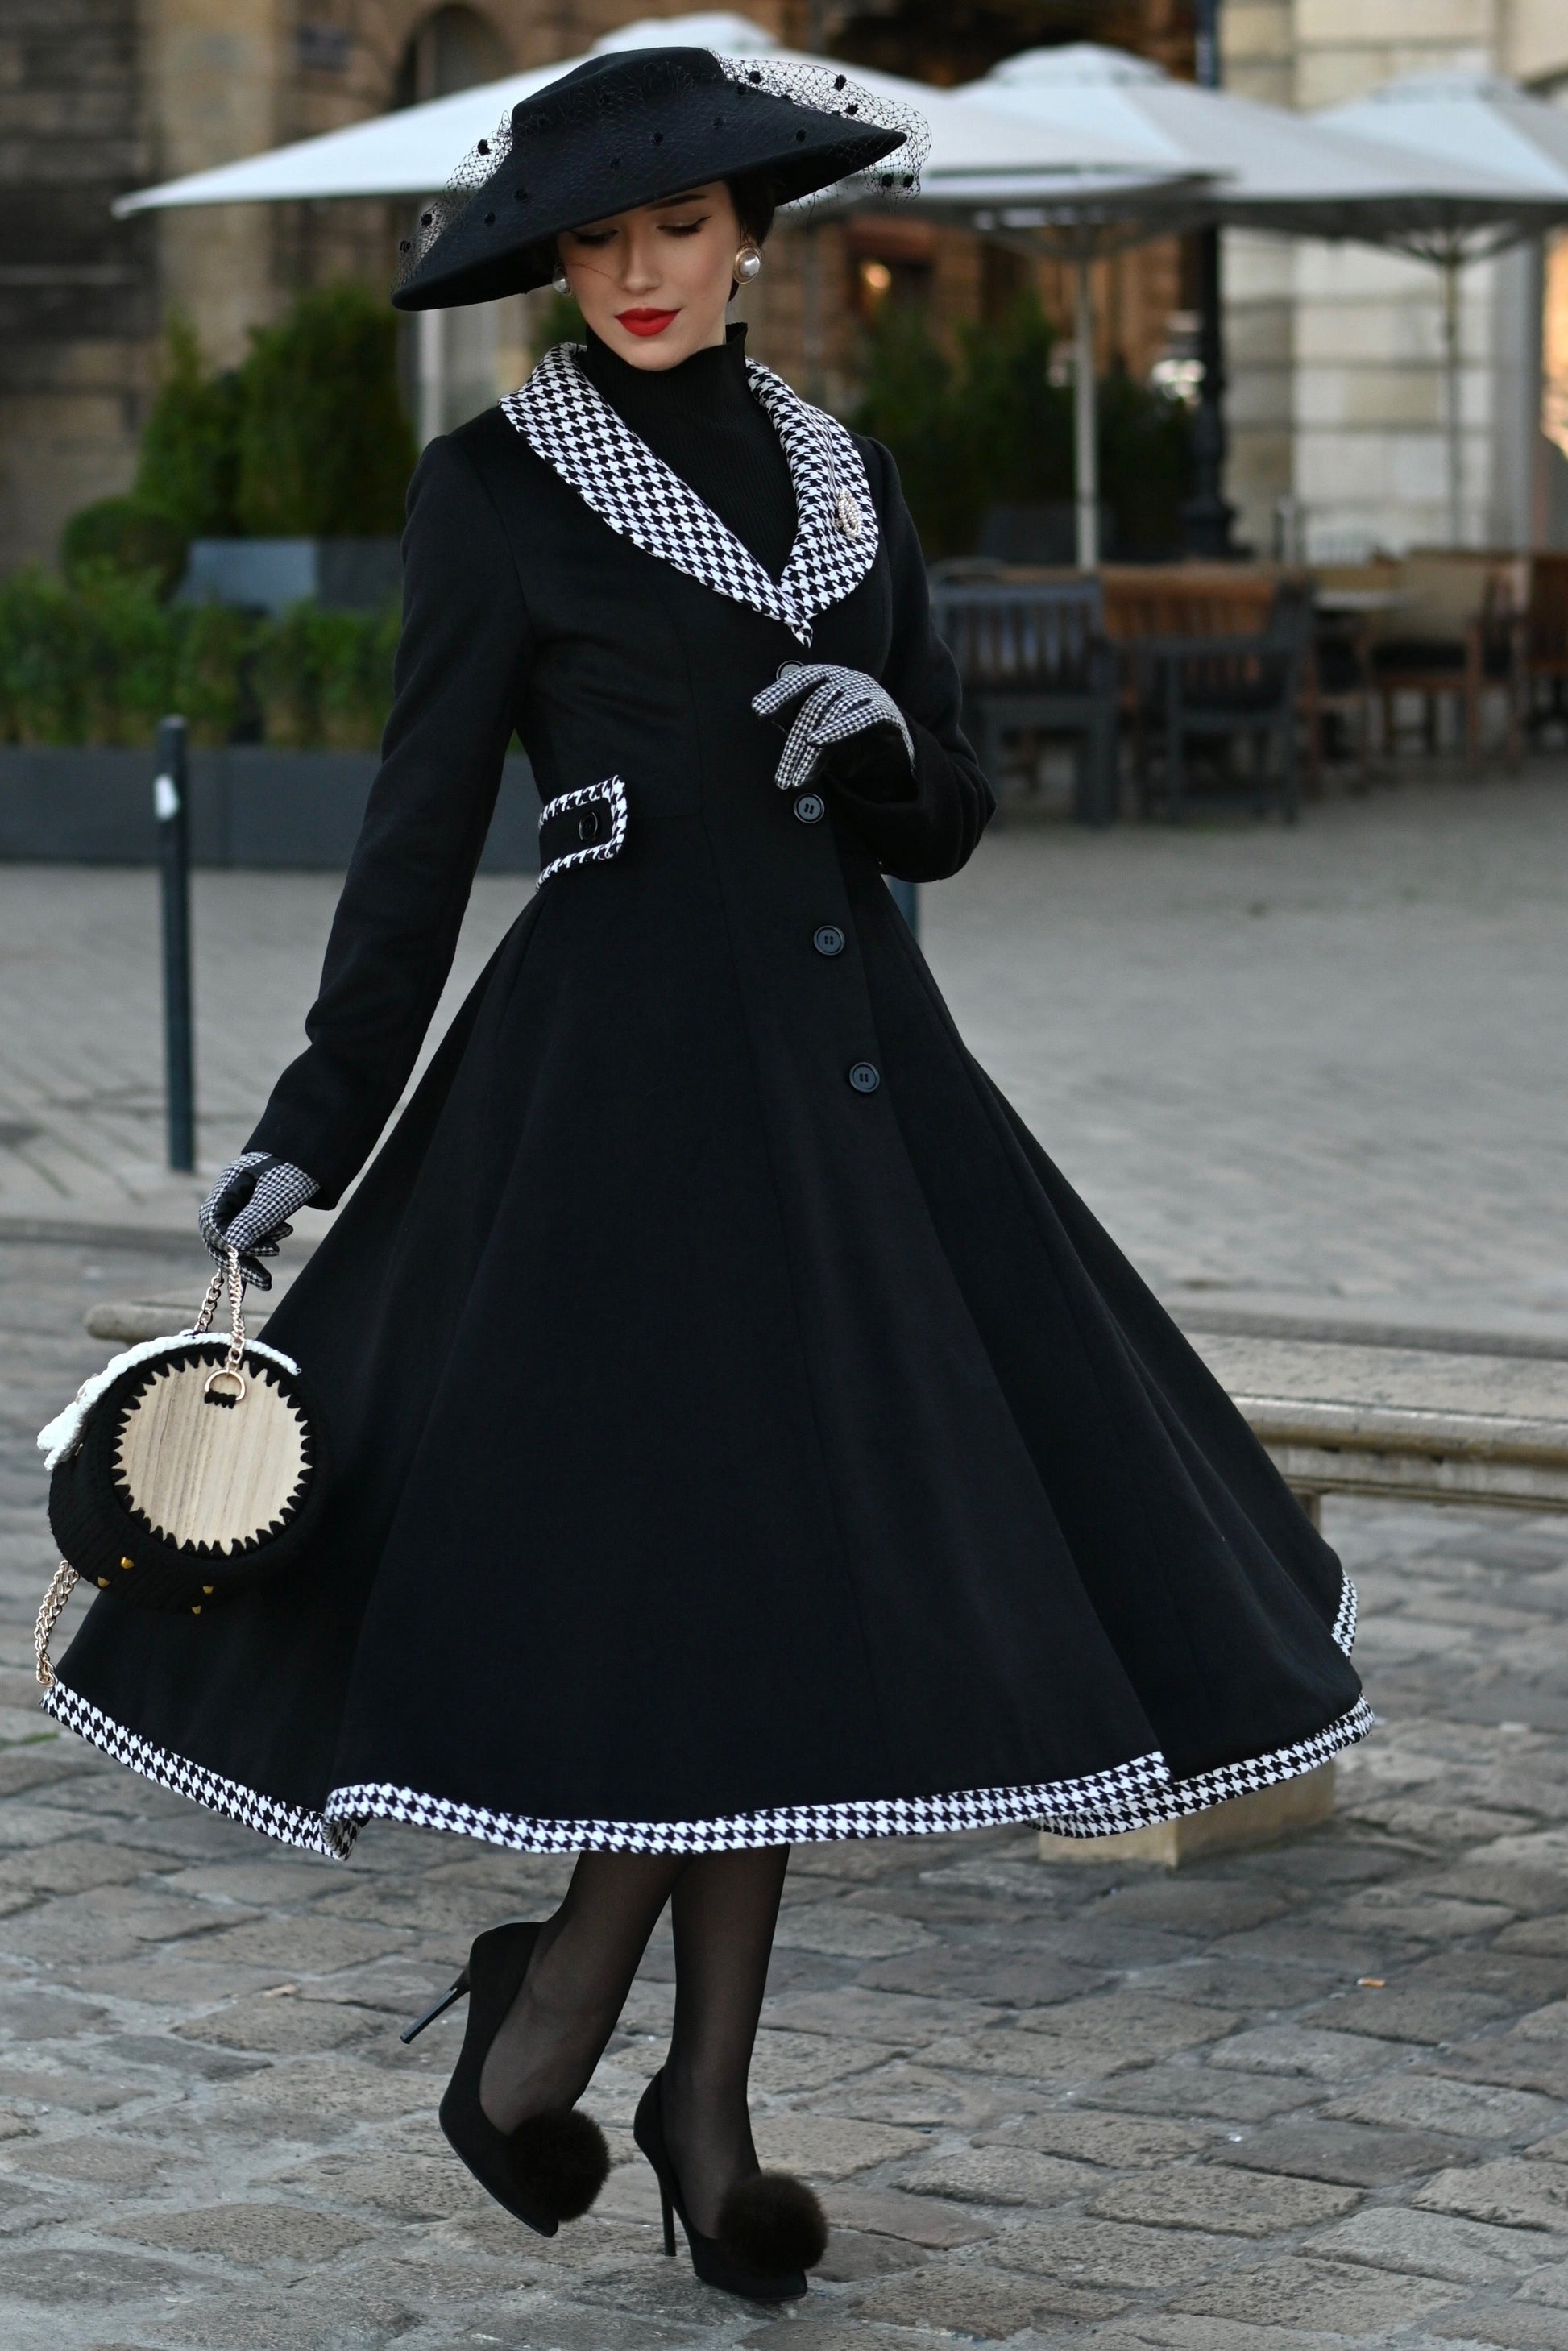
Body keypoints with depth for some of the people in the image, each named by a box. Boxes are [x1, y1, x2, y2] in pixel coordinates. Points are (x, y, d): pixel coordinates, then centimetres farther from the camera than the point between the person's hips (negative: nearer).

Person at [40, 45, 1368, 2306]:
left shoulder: (847, 474, 13)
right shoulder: (496, 486, -1)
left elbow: (948, 821, 15)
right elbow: (425, 821, -2)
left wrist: (886, 743, -8)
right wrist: (318, 1120, -6)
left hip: (848, 1061, 5)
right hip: (621, 1063, -5)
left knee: (789, 1581, 5)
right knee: (714, 1568, -10)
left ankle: (706, 2104, 14)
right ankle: (548, 2017, 10)